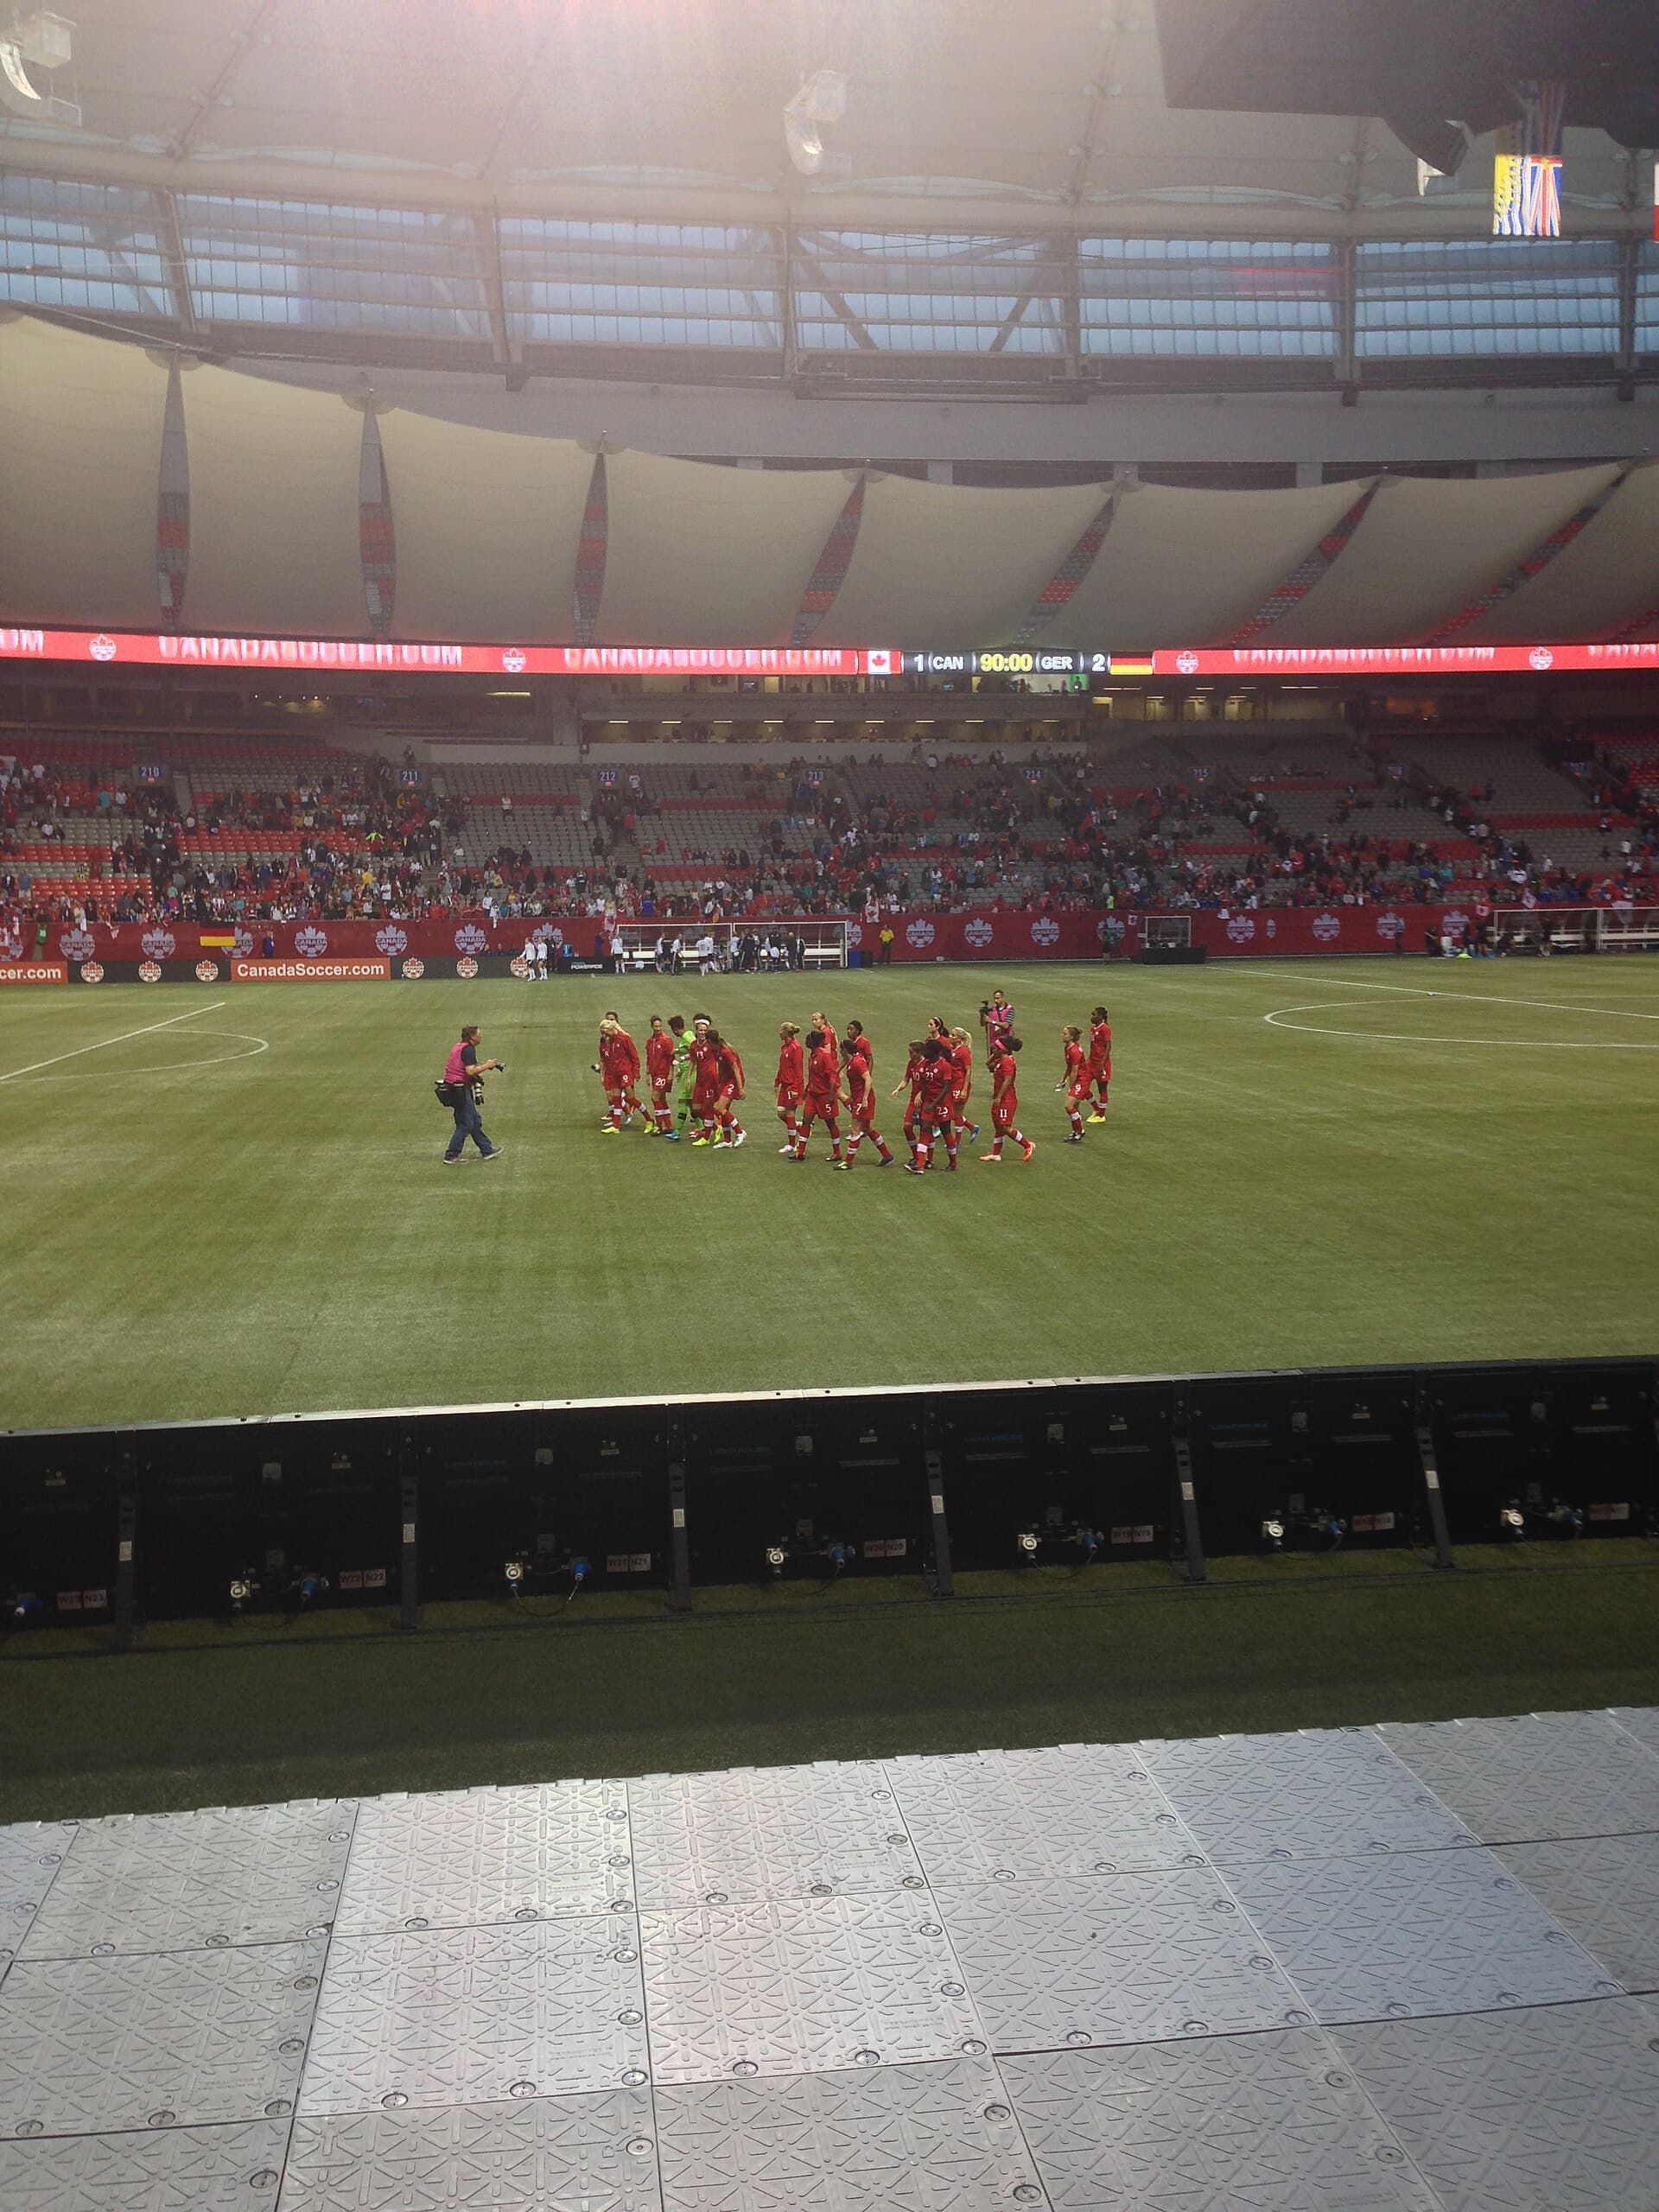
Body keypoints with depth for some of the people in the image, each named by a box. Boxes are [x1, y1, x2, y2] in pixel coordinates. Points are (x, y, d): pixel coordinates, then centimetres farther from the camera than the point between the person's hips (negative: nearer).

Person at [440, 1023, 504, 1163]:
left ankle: (487, 1150, 25)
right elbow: (470, 1071, -24)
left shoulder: (458, 1046, 14)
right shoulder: (468, 1049, -16)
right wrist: (486, 1066, -12)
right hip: (461, 1089, -10)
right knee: (465, 1125, -3)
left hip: (453, 1087, 10)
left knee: (475, 1121, 17)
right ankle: (451, 1157, 0)